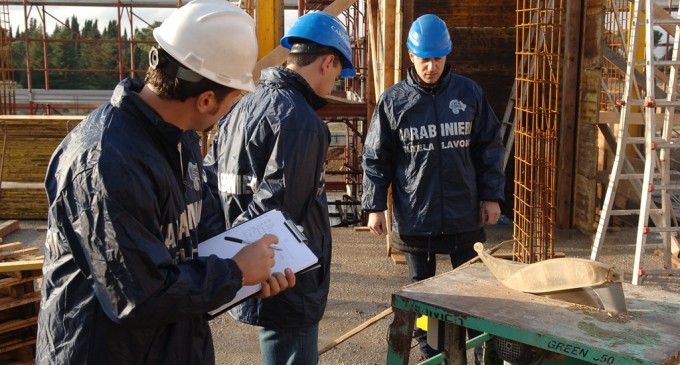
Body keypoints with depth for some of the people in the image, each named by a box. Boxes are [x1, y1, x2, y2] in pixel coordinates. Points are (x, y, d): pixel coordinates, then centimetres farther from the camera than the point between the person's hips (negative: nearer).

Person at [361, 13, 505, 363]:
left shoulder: (469, 93, -2)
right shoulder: (393, 100, -4)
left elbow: (489, 148, 5)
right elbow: (376, 158, 0)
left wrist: (491, 196, 2)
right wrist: (374, 206, -4)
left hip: (464, 214, 1)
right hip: (414, 216, 0)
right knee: (420, 285, 15)